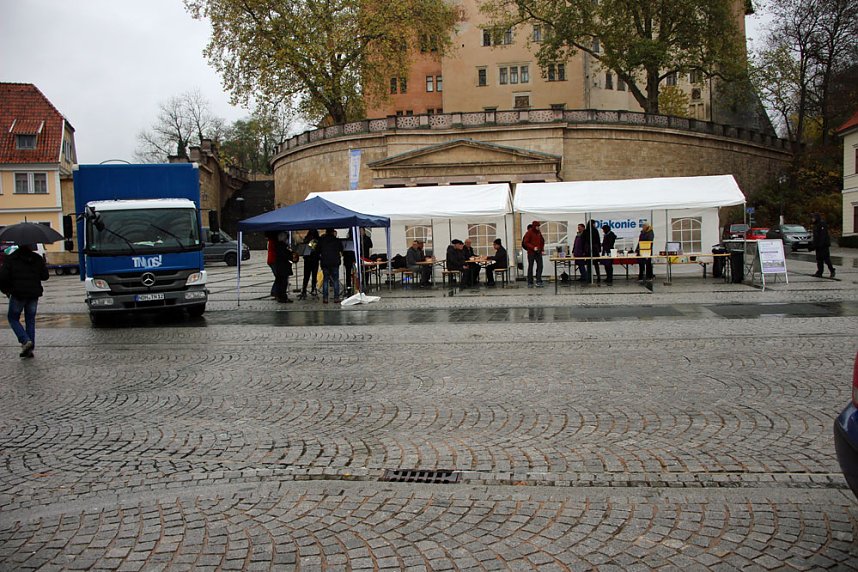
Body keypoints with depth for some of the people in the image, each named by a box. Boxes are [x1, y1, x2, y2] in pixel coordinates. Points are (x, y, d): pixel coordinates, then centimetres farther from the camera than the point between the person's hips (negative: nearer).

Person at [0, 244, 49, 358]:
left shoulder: (11, 259, -6)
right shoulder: (37, 258, 3)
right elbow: (45, 276, 4)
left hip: (18, 294, -3)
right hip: (34, 294, 3)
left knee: (13, 318, 13)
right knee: (30, 320, 11)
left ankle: (25, 341, -7)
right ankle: (30, 349, 10)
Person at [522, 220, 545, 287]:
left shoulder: (539, 233, 11)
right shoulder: (529, 233, -7)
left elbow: (542, 241, 23)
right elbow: (525, 242, -11)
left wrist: (542, 248, 8)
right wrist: (533, 247, -20)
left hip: (538, 253, 5)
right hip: (531, 253, -5)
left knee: (540, 266, -3)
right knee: (530, 267, 2)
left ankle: (538, 282, 1)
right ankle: (530, 283, 8)